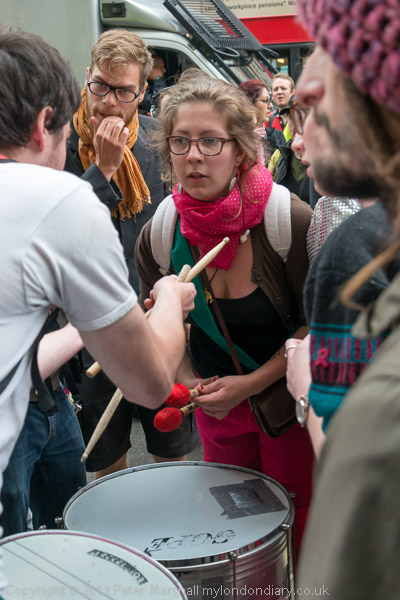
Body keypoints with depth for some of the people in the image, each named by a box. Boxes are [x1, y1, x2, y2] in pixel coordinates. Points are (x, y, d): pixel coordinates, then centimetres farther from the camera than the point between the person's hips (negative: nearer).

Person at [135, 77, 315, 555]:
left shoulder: (290, 223, -23)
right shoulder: (158, 235, -11)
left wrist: (252, 383, -19)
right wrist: (187, 382, -9)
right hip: (217, 404, 4)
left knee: (292, 518, 8)